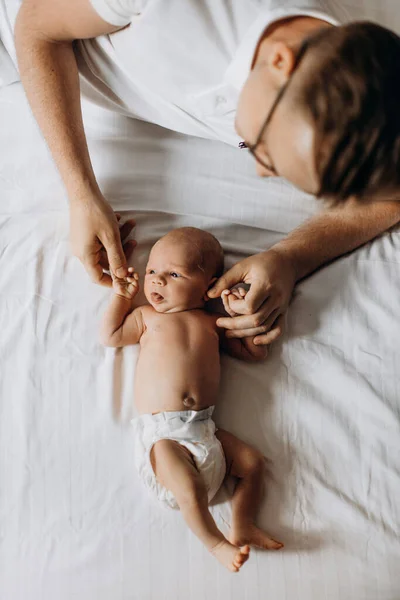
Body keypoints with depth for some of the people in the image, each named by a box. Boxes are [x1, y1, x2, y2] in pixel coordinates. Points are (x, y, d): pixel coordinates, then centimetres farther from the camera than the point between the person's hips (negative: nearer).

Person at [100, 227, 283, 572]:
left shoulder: (213, 322, 14)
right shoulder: (146, 315, 14)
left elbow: (254, 352, 16)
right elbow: (111, 336, 11)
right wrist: (122, 295, 12)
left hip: (203, 427, 4)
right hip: (160, 431, -4)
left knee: (253, 462, -2)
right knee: (190, 489, -20)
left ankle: (241, 526, 7)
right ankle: (214, 542, 1)